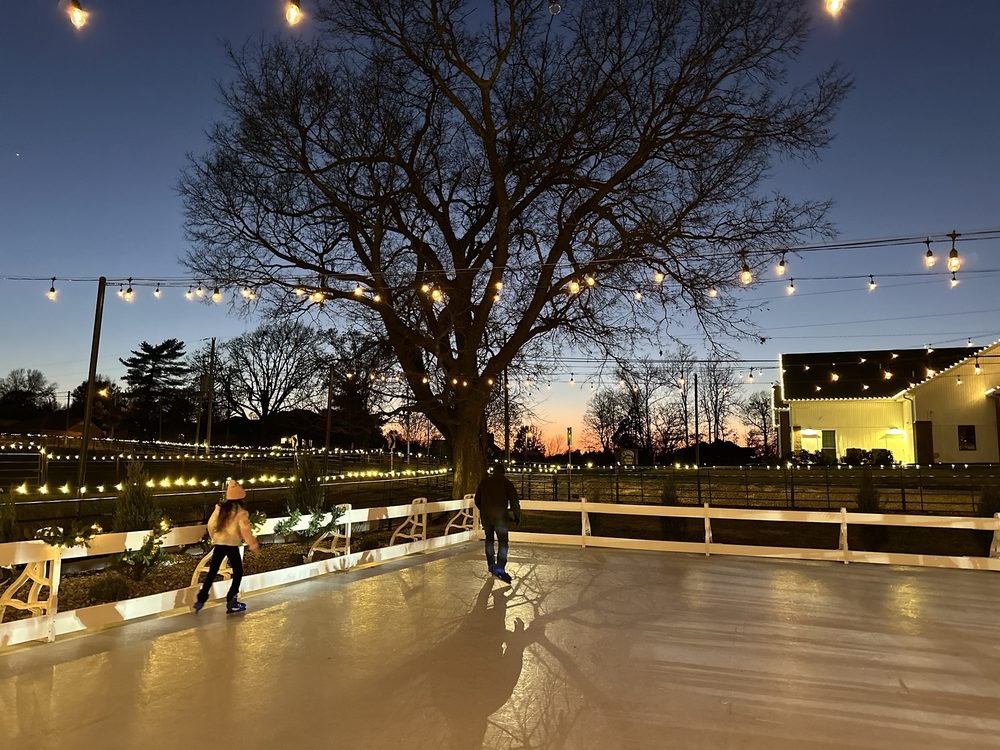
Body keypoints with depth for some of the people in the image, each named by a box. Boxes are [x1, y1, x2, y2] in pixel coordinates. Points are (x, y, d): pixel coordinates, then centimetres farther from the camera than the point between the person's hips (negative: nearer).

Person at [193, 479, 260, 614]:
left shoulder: (219, 508, 0)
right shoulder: (241, 512, -14)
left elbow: (210, 525, 7)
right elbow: (245, 532, -16)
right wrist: (254, 545, -6)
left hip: (219, 544, 5)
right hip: (232, 546, -4)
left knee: (212, 572, 16)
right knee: (238, 573, 11)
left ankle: (201, 600, 18)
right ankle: (231, 602, 9)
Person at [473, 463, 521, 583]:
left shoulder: (484, 482, 10)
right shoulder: (506, 483, -1)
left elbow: (477, 500, 17)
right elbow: (514, 501, -7)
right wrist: (517, 517, 3)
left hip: (485, 516, 4)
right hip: (500, 516, -4)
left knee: (489, 539, 20)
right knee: (503, 542, -2)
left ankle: (491, 566, 23)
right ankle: (500, 569, -16)